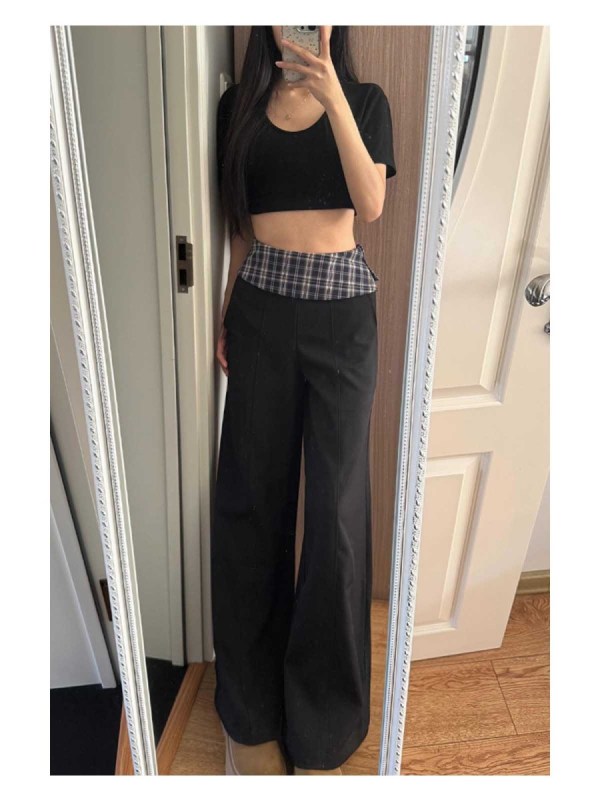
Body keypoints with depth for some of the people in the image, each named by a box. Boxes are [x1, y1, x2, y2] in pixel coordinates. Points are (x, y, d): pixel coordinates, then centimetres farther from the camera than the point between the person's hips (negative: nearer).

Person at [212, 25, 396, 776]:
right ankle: (252, 704, 26)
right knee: (251, 496, 4)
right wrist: (223, 314, 6)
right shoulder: (239, 103, 13)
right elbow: (237, 222, 13)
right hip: (261, 308, 2)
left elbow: (371, 204, -8)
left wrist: (334, 100, -16)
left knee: (335, 503, -1)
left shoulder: (364, 100, 8)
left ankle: (321, 724, 19)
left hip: (342, 311, -1)